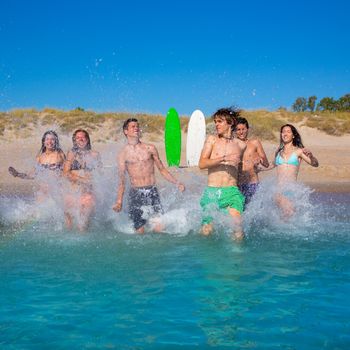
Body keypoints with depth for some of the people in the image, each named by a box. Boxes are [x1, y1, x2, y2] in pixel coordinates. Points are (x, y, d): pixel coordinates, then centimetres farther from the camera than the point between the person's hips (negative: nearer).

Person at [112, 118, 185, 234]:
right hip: (136, 193, -1)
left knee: (159, 229, -10)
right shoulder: (123, 154, 4)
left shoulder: (150, 148, 8)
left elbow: (162, 169, 14)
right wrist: (119, 201, -1)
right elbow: (121, 180, 6)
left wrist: (177, 183, 4)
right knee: (140, 231, -2)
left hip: (152, 191, 1)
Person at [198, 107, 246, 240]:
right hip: (212, 191, 0)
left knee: (238, 228, -16)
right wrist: (223, 159, -15)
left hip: (232, 191, 0)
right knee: (207, 231, 1)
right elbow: (201, 164, -6)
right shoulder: (212, 139, 6)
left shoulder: (241, 145, 10)